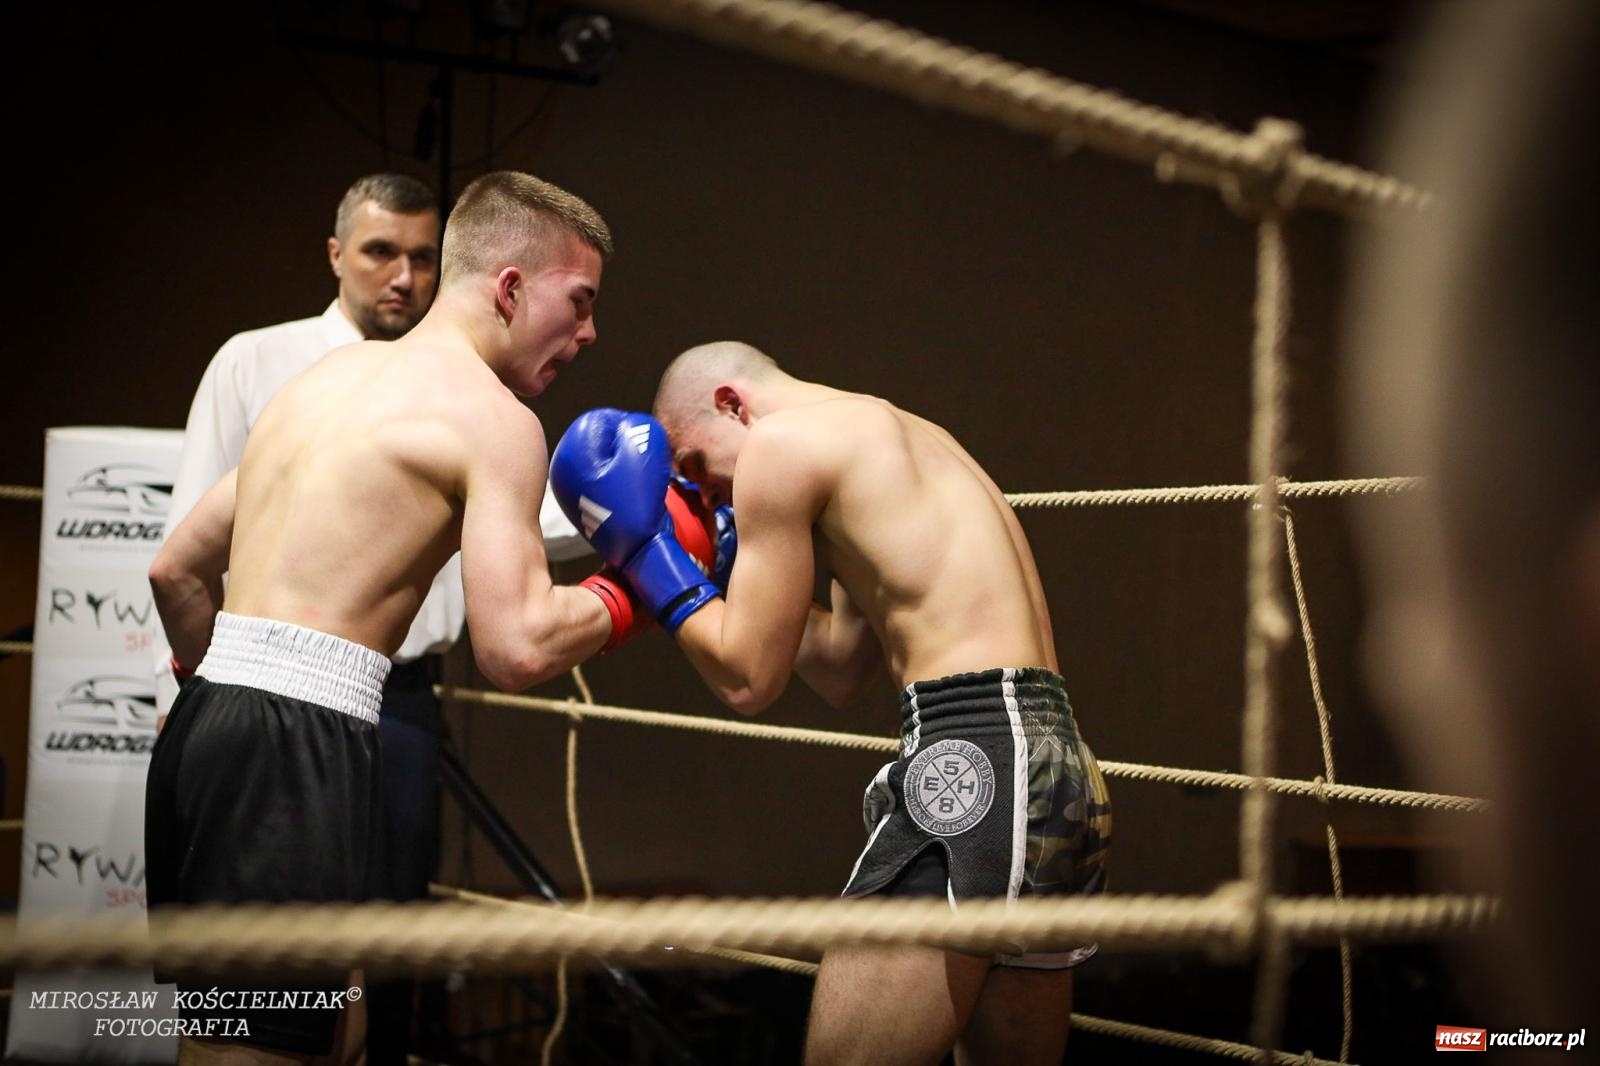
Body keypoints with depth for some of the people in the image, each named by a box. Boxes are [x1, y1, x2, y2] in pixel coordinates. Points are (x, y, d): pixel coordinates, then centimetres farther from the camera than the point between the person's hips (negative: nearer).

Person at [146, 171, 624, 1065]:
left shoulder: (329, 375, 20)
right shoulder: (493, 418, -5)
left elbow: (179, 569, 24)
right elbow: (517, 649, -15)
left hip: (206, 722, 9)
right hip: (300, 746, -9)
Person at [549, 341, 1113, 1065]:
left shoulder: (784, 438, 0)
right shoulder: (902, 437, 26)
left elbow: (748, 679, -2)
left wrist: (642, 543, 8)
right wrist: (732, 559, 27)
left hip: (971, 758, -10)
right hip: (1063, 768, 10)